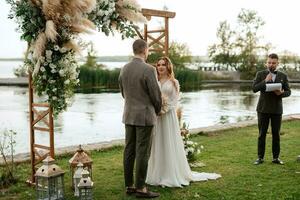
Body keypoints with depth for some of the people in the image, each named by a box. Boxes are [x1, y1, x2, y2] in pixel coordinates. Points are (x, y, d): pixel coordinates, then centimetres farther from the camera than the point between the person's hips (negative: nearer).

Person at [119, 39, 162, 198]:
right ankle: (140, 188, 3)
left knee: (129, 151, 10)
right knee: (142, 153, -2)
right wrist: (157, 110, 8)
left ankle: (129, 185, 16)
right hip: (145, 116, -7)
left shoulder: (124, 69, 6)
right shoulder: (149, 69, -16)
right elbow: (156, 94, -12)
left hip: (129, 115, 7)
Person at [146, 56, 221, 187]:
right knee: (157, 144, 5)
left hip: (168, 116, -3)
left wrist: (164, 110, -16)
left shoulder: (173, 82, 2)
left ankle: (172, 175, 8)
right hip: (155, 116, 3)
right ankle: (157, 175, 13)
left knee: (169, 144, 0)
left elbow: (174, 101, -3)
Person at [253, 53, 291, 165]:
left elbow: (288, 92, 5)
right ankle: (260, 158, 7)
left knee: (276, 134, 5)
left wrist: (281, 93, -17)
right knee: (262, 134, 1)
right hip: (263, 109, -1)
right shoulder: (260, 74, 1)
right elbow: (254, 89, -8)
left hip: (277, 110, 2)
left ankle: (276, 158, 14)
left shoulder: (283, 76, 6)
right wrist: (265, 81, -19)